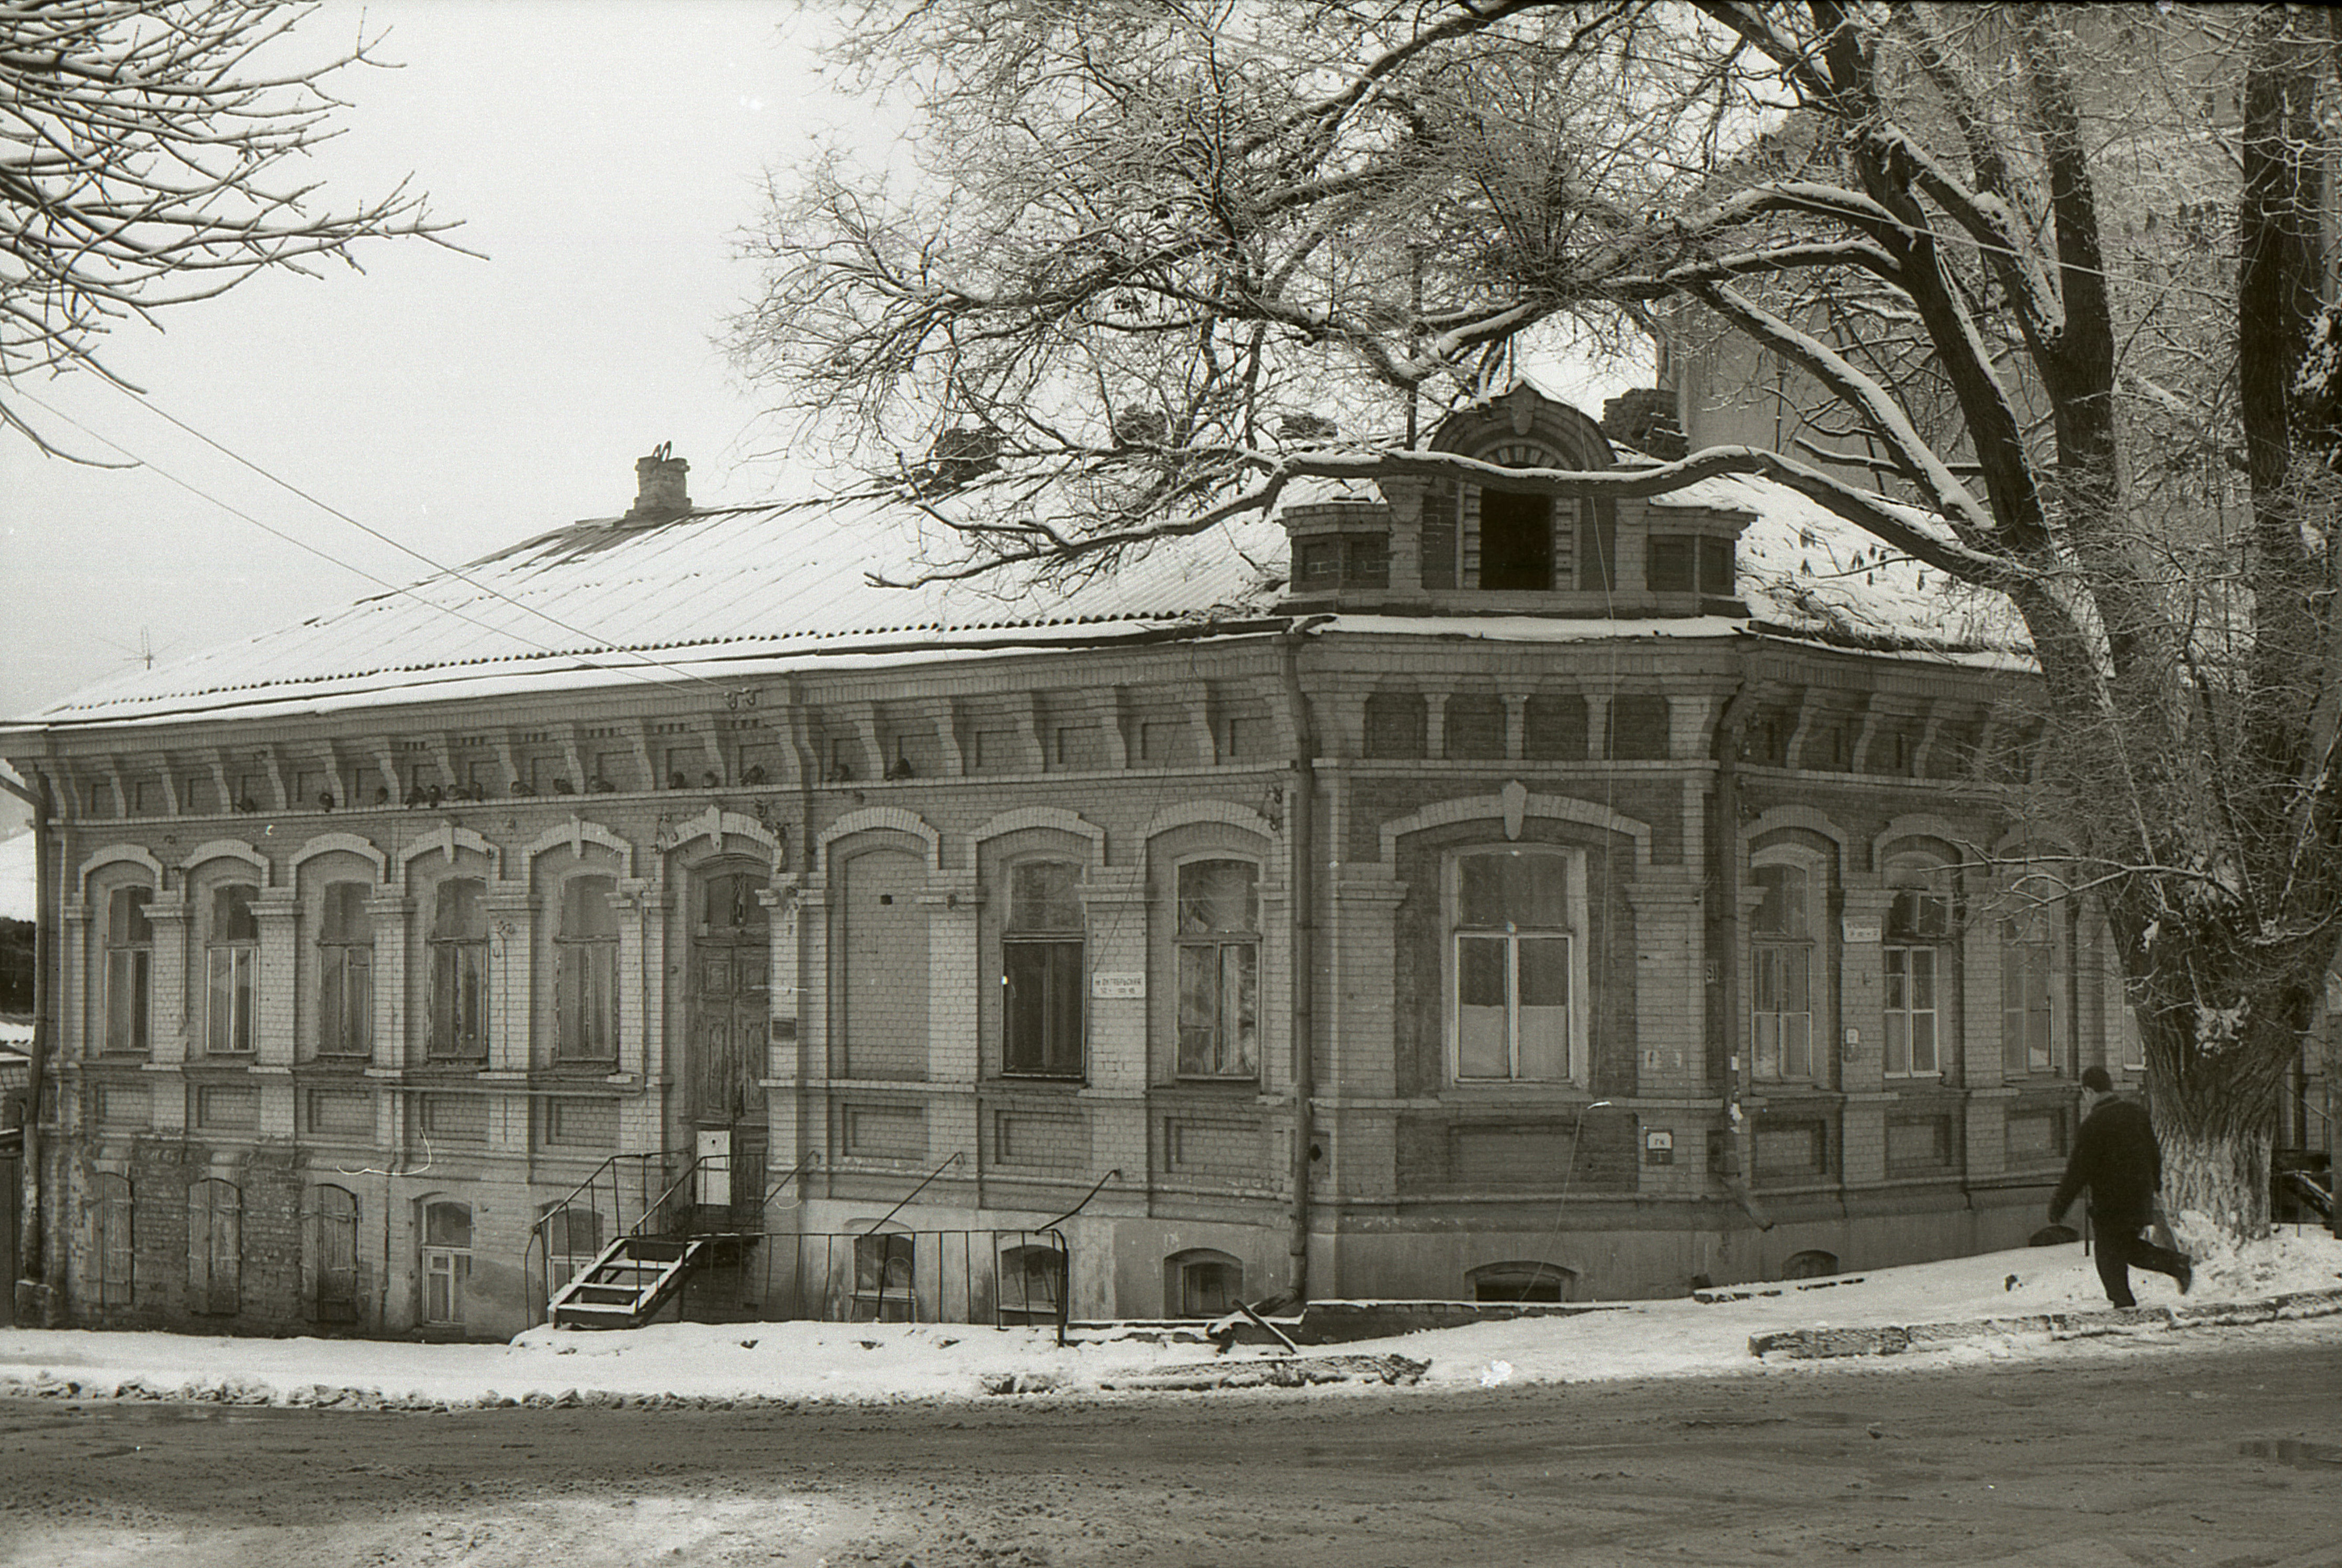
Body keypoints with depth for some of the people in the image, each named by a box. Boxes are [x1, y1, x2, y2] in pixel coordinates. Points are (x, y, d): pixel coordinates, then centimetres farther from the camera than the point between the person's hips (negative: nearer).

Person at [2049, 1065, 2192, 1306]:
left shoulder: (2094, 1123, -19)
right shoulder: (2137, 1112, 3)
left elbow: (2078, 1171, -18)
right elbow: (2154, 1153, 16)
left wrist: (2058, 1207, -10)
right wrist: (2155, 1183, 34)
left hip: (2111, 1206, -7)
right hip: (2141, 1201, 7)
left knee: (2111, 1260, 6)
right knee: (2129, 1246, 24)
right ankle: (2178, 1265, 11)